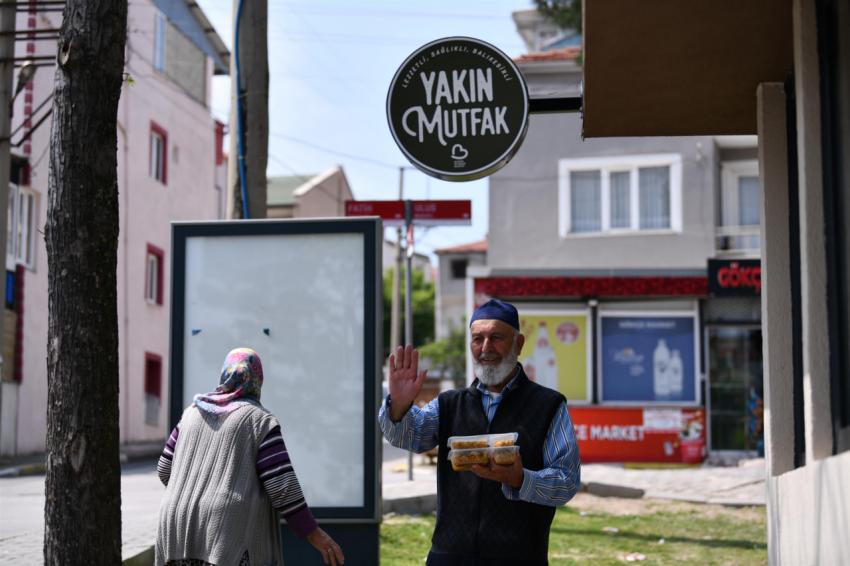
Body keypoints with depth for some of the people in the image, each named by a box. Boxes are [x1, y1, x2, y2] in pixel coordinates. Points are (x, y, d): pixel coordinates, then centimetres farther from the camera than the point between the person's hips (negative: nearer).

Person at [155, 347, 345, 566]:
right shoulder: (260, 421, -5)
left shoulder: (194, 413, 12)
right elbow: (282, 485, -12)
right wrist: (314, 534, -8)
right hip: (231, 534, -5)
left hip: (186, 530, 5)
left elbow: (167, 470, 16)